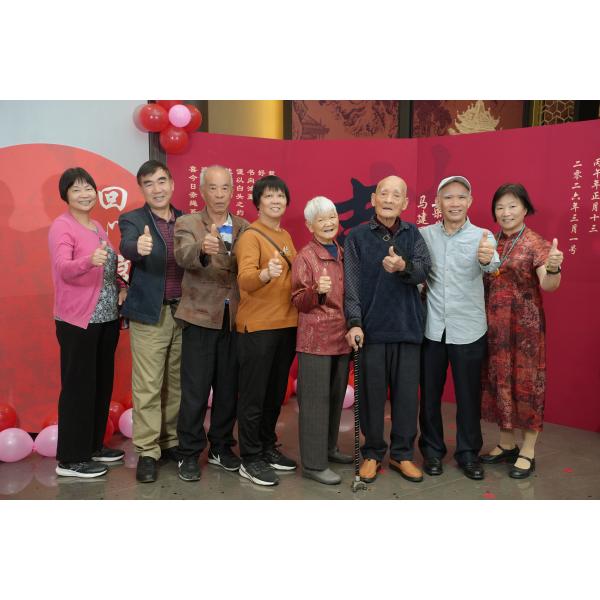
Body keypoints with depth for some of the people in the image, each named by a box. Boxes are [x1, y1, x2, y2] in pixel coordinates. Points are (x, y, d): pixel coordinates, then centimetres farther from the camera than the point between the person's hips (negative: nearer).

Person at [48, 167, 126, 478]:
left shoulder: (98, 226, 13)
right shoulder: (61, 226, -10)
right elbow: (63, 268, -26)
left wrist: (121, 289, 4)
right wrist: (89, 261, -45)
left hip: (107, 317, 8)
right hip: (78, 320, -8)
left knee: (102, 383, 14)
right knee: (78, 386, -1)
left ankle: (94, 445, 28)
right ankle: (70, 459, 10)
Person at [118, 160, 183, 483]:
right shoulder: (132, 219, -2)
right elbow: (127, 247, -24)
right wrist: (139, 247, -44)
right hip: (149, 314, -4)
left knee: (177, 383, 12)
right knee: (147, 387, 0)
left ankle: (171, 442, 26)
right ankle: (147, 451, 10)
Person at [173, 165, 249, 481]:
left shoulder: (245, 228, 8)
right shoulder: (187, 223, -2)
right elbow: (184, 257, -23)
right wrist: (203, 250, -45)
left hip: (235, 320, 3)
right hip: (201, 317, -3)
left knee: (229, 389, 13)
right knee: (195, 391, 4)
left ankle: (221, 447, 29)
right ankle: (189, 453, 19)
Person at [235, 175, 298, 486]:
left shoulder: (286, 236, 13)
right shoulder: (250, 236, -10)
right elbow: (245, 279, -26)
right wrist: (266, 273, -45)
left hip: (287, 324, 8)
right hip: (257, 327, -7)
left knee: (276, 393, 16)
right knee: (254, 395, 1)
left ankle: (268, 447, 30)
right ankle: (250, 459, 11)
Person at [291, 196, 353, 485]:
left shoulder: (343, 254, 11)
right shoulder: (305, 257, -8)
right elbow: (298, 301, -9)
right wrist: (317, 291, -27)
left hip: (342, 336, 7)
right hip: (316, 338, -7)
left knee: (336, 397, 16)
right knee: (315, 400, -2)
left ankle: (329, 447, 32)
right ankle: (313, 463, 6)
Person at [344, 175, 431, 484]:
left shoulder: (413, 234, 8)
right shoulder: (357, 236, 2)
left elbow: (424, 270, -7)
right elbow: (352, 283, -3)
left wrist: (404, 266, -29)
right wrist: (354, 322, -12)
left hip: (407, 327, 2)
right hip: (371, 328, -2)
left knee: (407, 394, 7)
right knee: (372, 393, 7)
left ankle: (402, 453, 23)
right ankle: (372, 453, 23)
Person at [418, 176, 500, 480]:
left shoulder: (483, 237, -5)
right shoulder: (423, 235, 1)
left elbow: (491, 266, -27)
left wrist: (488, 258, -50)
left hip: (469, 330, -1)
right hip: (431, 328, 1)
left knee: (469, 396, 9)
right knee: (429, 394, 11)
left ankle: (468, 452, 26)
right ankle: (432, 450, 28)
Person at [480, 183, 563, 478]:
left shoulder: (536, 243, -8)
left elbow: (548, 286, -21)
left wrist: (554, 269, -40)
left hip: (524, 325, -5)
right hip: (494, 324, 6)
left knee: (525, 380, 1)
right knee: (498, 379, 11)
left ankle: (528, 451, 15)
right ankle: (506, 444, 26)